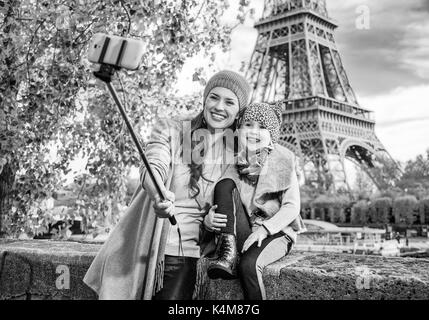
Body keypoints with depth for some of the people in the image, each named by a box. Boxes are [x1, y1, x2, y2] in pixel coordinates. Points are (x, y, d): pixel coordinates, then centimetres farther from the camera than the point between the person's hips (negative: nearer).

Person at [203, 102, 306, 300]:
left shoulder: (282, 162, -5)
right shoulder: (234, 164, 4)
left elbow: (292, 207, -9)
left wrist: (264, 229, -24)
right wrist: (209, 219, -20)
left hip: (276, 232, -3)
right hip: (243, 234, 4)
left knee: (249, 264, -34)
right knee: (225, 185, -17)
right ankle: (228, 255, -26)